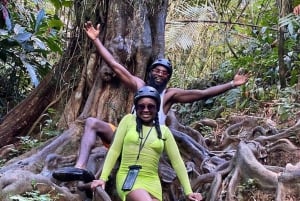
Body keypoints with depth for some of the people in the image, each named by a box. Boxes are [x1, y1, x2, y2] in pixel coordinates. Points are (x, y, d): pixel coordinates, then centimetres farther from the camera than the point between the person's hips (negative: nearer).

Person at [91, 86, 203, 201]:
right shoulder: (129, 120, 6)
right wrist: (103, 178, -5)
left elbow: (177, 161, 9)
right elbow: (115, 150, 4)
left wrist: (188, 191, 4)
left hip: (152, 182, 3)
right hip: (128, 178, -3)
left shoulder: (164, 131, 10)